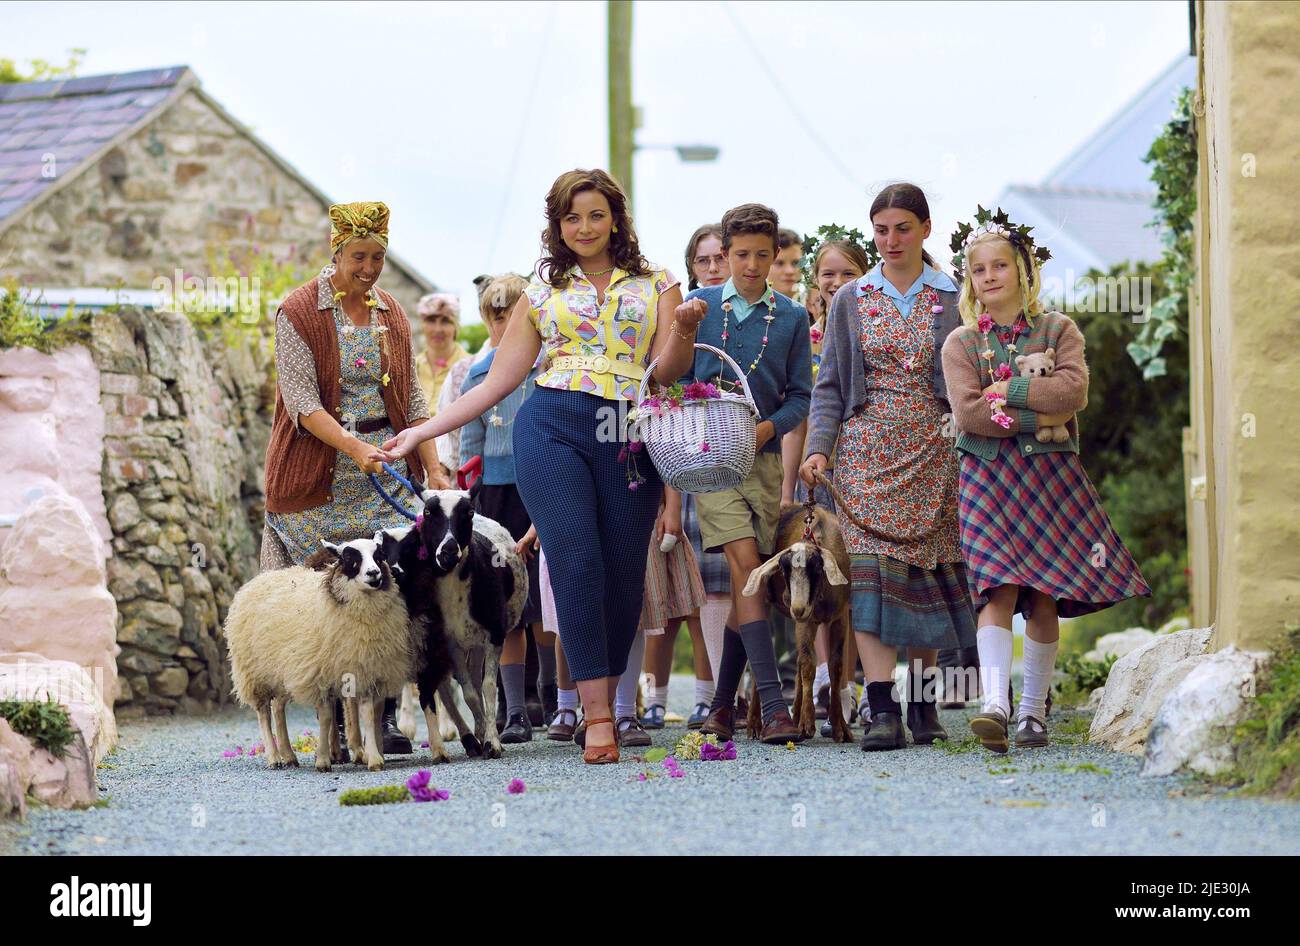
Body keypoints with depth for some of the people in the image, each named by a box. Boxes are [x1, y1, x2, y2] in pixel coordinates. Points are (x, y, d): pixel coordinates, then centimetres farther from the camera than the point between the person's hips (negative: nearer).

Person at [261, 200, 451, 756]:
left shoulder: (392, 316, 13)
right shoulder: (298, 314, -3)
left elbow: (412, 398, 14)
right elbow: (302, 401, -11)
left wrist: (433, 469, 4)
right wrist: (357, 450, -23)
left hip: (389, 475, 4)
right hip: (320, 478, -4)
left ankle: (385, 717, -9)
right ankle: (339, 724, 1)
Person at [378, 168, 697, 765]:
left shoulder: (655, 286, 15)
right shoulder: (541, 293, 17)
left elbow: (668, 372, 6)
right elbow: (497, 382, 17)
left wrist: (683, 331, -14)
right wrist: (422, 432, 12)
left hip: (629, 440, 1)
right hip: (553, 429, -1)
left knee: (623, 576, -4)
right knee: (576, 564, -15)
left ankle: (606, 702, 13)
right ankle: (597, 716, -16)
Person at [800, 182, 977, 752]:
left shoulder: (954, 300, 7)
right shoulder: (850, 301, 10)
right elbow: (829, 386, 9)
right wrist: (818, 448, -4)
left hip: (934, 451, 0)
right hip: (868, 452, 0)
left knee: (930, 570, 1)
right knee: (873, 568, -12)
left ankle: (921, 697, 14)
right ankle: (882, 709, -18)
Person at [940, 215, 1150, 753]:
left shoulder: (1058, 330, 8)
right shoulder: (961, 343, 7)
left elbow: (1073, 390, -9)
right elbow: (969, 412, -9)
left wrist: (1006, 391, -11)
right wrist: (1043, 414, -12)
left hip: (1050, 476, 1)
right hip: (988, 479, -1)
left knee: (1045, 596, 1)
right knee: (998, 589, -15)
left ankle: (1033, 710, 8)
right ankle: (995, 704, -26)